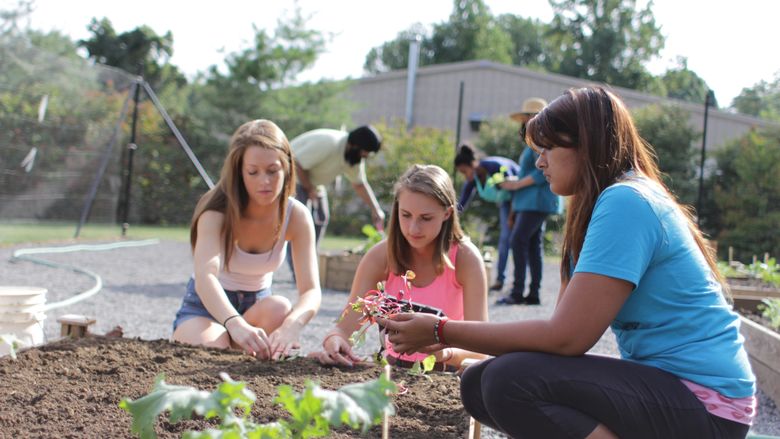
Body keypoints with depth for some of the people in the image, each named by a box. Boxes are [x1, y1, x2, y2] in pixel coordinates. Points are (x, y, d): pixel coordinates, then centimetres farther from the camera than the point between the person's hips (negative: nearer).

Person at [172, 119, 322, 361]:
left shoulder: (296, 216, -17)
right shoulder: (217, 212, -25)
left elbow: (311, 290, -25)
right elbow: (204, 277, -42)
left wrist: (291, 326, -49)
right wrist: (236, 325, -62)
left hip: (256, 306, 2)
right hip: (207, 305, -1)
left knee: (280, 308, -33)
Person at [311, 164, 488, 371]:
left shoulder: (465, 259, -16)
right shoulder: (381, 256, -10)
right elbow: (347, 325, -13)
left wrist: (443, 353, -43)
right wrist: (334, 340, -37)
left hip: (446, 371, -1)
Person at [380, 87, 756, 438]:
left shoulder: (626, 202, -18)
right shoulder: (613, 202, 13)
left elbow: (566, 337, -22)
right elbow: (566, 327, 10)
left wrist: (442, 332, -15)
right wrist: (450, 337, 3)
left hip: (704, 399, -10)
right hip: (658, 382, 10)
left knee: (512, 381, -26)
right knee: (479, 383, 3)